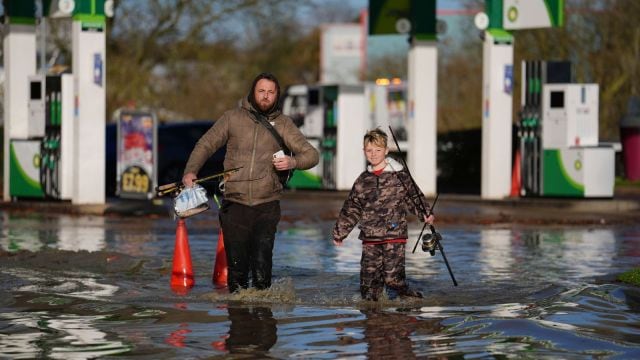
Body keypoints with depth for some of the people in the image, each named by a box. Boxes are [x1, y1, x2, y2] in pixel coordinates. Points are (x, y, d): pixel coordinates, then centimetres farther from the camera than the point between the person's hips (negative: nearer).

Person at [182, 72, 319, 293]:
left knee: (262, 264, -8)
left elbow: (311, 154, 8)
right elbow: (206, 145, 8)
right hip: (235, 204, 0)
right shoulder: (233, 118, 7)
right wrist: (191, 171, -9)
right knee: (236, 263, 2)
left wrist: (293, 162, -14)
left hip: (267, 206, 0)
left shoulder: (283, 124, 8)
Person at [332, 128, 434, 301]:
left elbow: (414, 196, 3)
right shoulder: (363, 181, 12)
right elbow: (351, 209, 19)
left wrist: (425, 213, -13)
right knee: (368, 279, -1)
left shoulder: (399, 175, 2)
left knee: (392, 277, -10)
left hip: (394, 236, -4)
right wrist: (339, 233, 22)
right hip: (370, 238, 4)